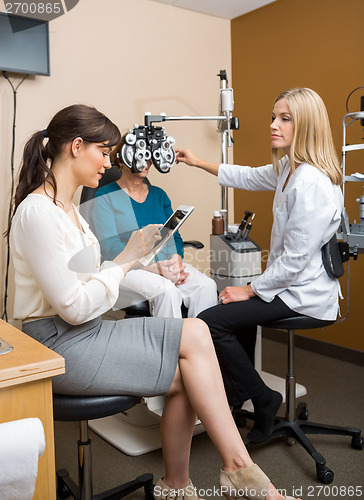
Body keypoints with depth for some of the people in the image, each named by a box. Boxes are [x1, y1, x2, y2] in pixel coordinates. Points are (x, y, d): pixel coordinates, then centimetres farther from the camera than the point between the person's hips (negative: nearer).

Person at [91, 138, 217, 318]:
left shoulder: (159, 195, 16)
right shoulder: (106, 196, -1)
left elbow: (175, 236, 14)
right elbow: (110, 247, -12)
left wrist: (176, 261, -11)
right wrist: (156, 267, -23)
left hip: (165, 264, 5)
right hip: (125, 269, -5)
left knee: (206, 285, -21)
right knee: (166, 290, -33)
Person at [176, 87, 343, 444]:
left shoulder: (311, 181, -25)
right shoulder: (288, 168, 7)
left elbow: (295, 258, -26)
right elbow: (250, 178, 25)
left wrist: (250, 290, -15)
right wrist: (201, 163, 27)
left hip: (302, 293, -11)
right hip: (291, 282, 11)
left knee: (211, 321, -16)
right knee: (235, 312, 29)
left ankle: (262, 401, 4)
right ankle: (238, 394, 43)